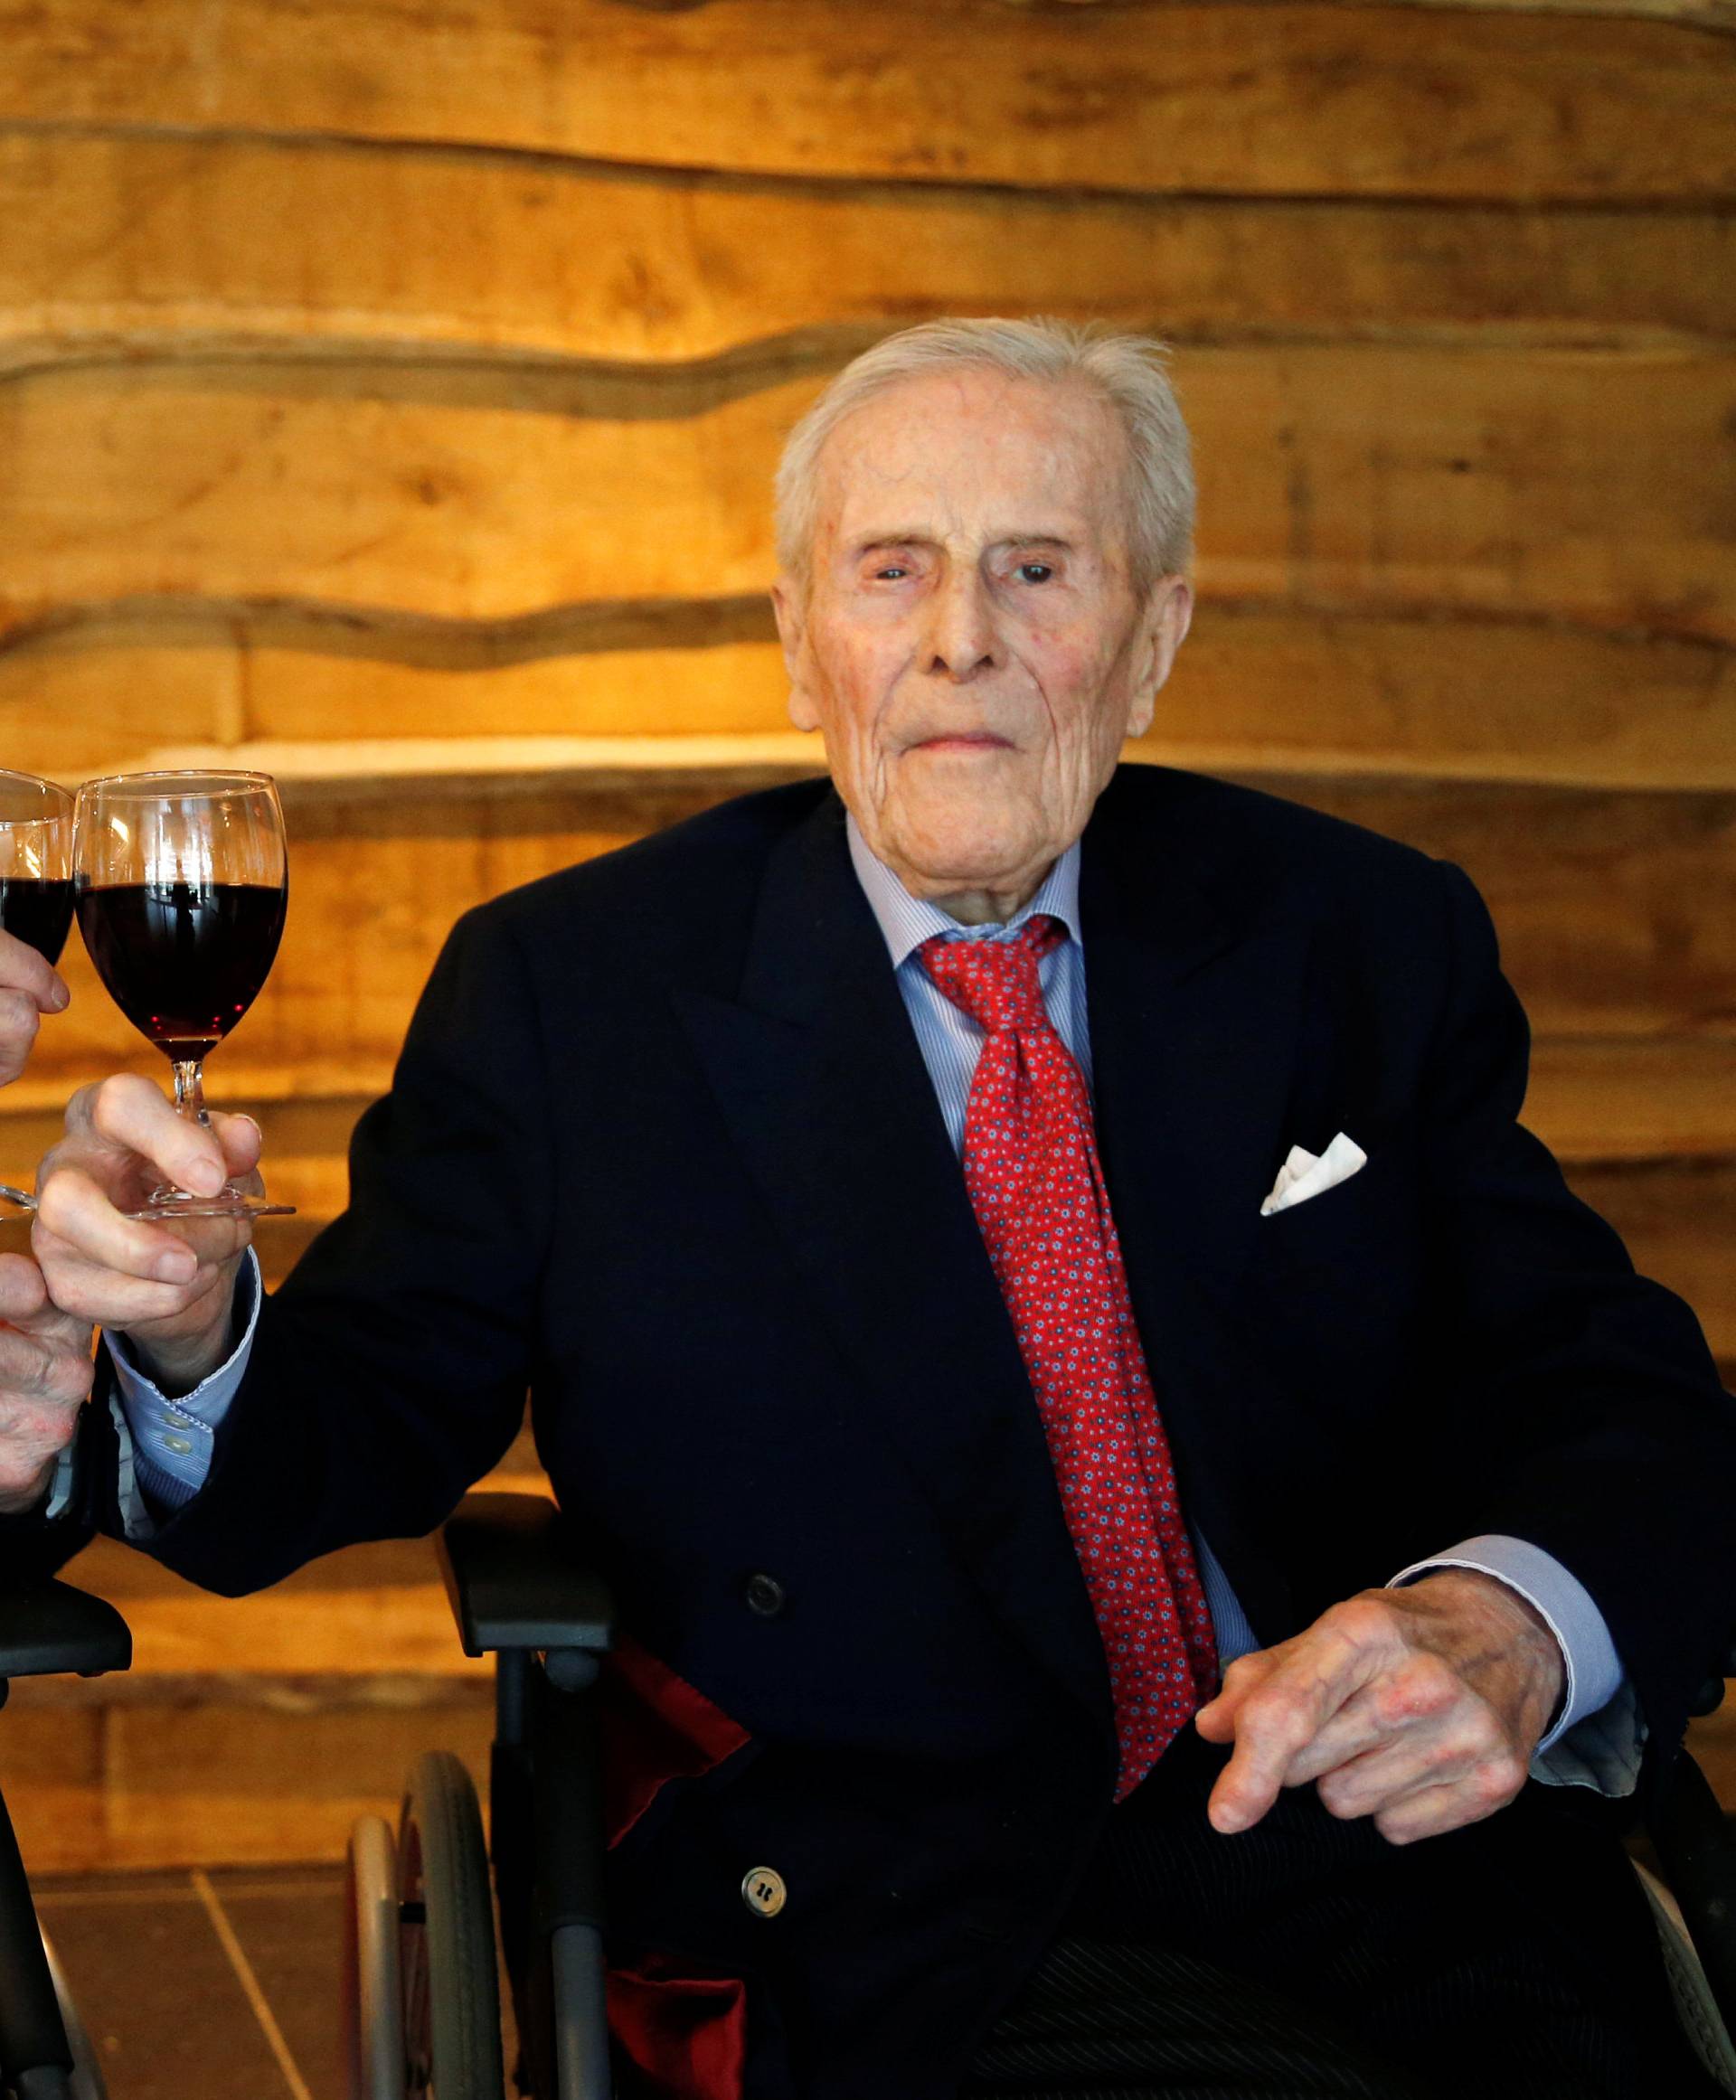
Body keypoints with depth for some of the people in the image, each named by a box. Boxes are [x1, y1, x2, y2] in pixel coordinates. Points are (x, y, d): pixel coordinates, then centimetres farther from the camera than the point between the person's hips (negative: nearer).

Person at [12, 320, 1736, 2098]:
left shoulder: (1365, 944, 9)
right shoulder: (562, 992, 4)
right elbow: (358, 1426, 4)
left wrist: (1503, 1622, -18)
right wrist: (193, 1331, -21)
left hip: (1389, 1856, 3)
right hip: (891, 1935, -3)